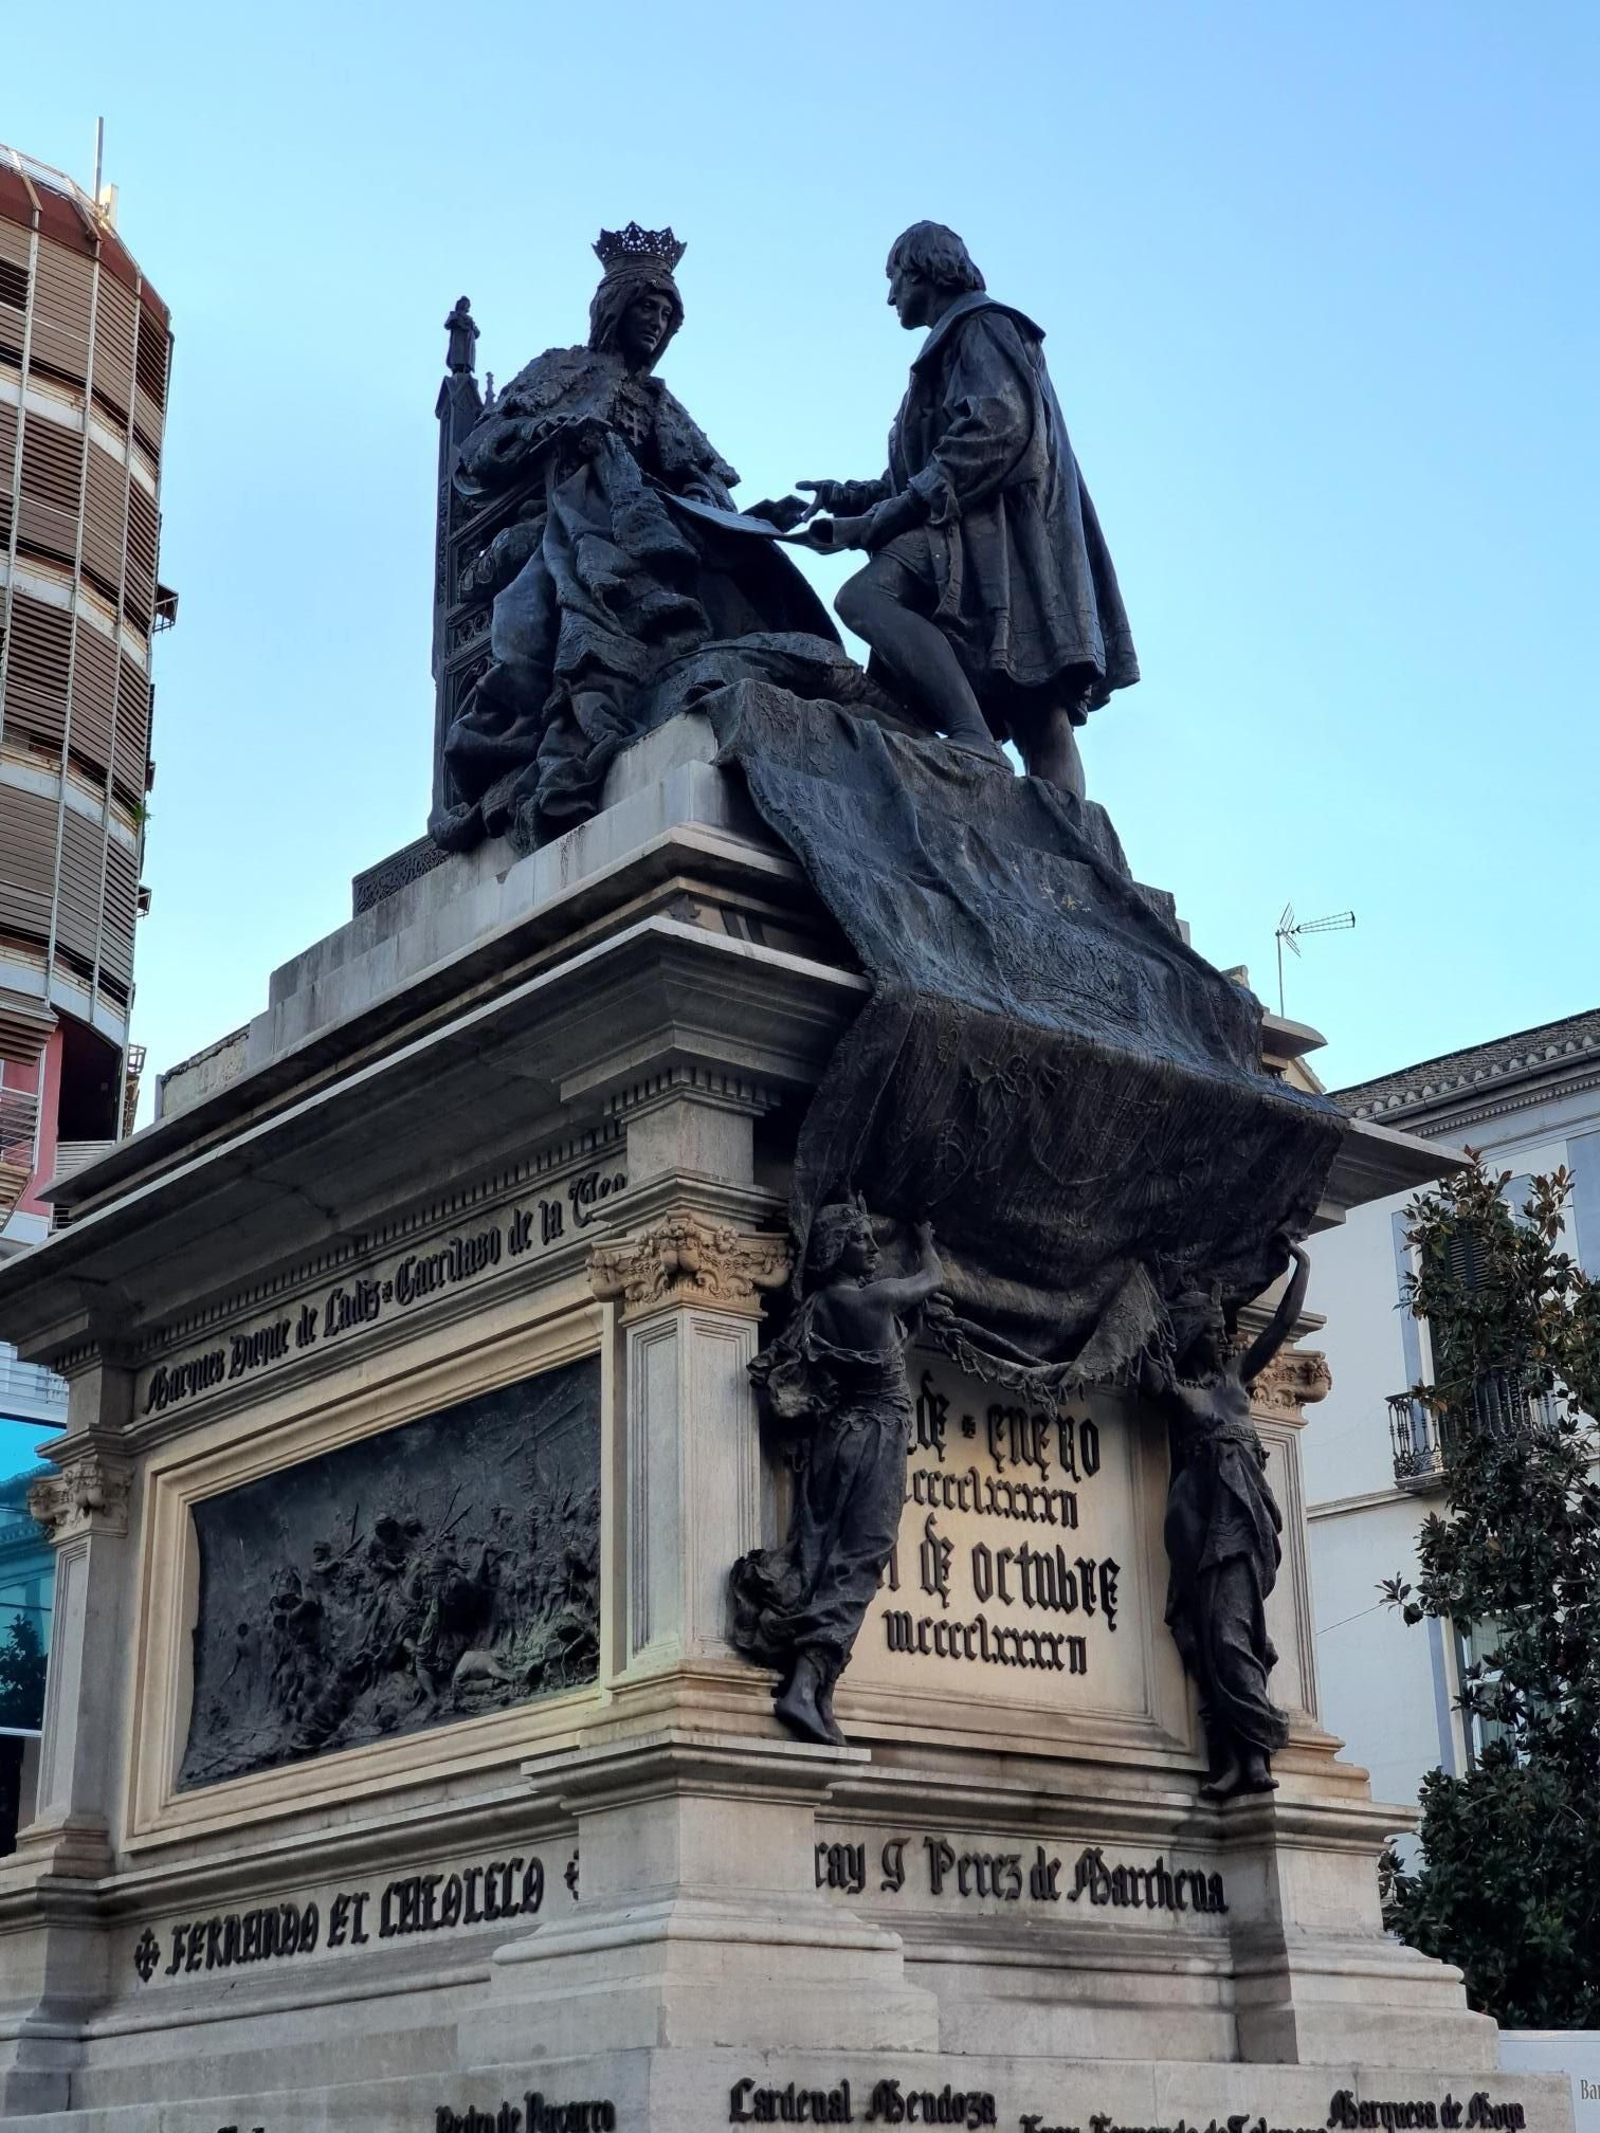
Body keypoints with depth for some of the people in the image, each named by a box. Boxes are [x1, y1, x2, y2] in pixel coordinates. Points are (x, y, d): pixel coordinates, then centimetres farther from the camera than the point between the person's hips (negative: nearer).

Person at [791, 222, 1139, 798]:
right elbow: (921, 476, 30)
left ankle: (974, 742, -42)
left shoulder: (980, 324, 6)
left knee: (864, 596, -30)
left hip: (996, 519, -10)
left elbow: (1001, 425, -13)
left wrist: (910, 503, -15)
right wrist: (851, 498, 20)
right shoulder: (953, 345, 34)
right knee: (1038, 722, -3)